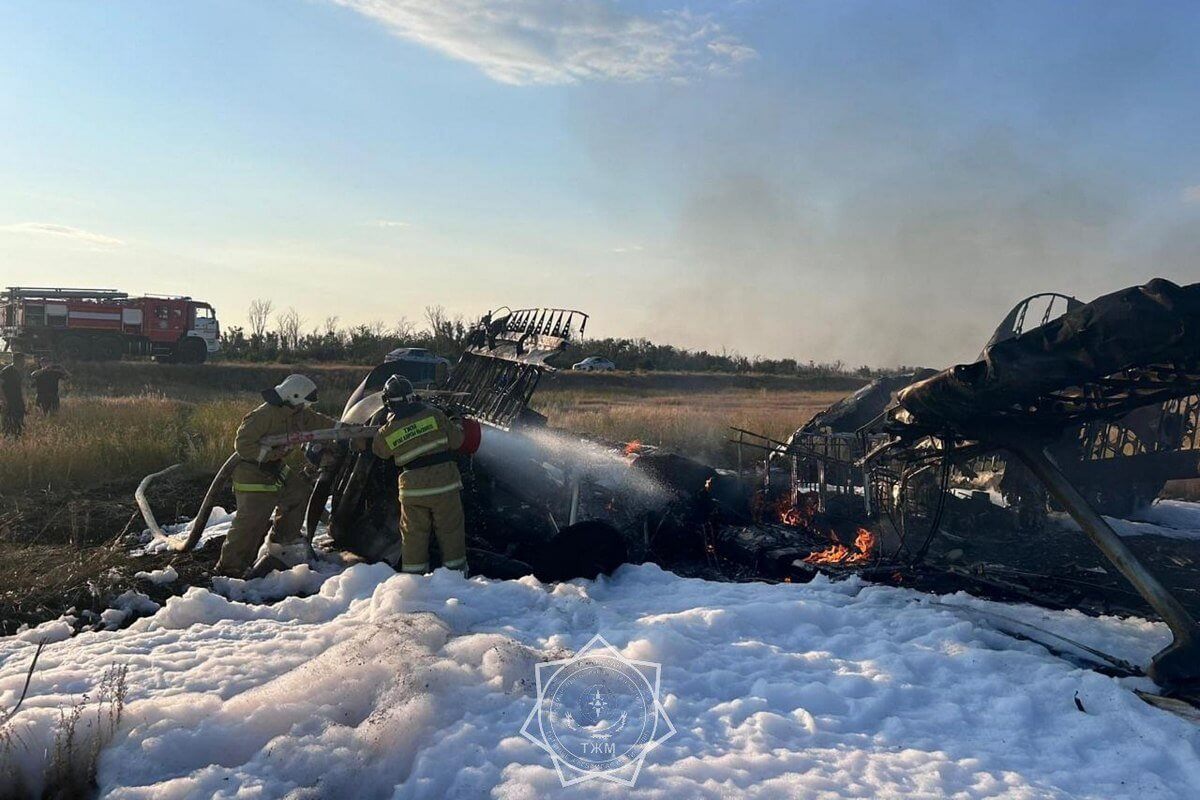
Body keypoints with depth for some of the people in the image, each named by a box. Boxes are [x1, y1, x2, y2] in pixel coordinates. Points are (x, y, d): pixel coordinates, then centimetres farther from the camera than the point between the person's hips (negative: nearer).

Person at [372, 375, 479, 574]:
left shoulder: (387, 432, -4)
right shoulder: (434, 415, -8)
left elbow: (378, 450, 16)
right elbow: (456, 441, -2)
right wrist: (459, 426, 18)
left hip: (413, 489, 1)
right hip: (444, 483, -1)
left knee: (413, 535, 12)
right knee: (450, 531, 10)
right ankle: (456, 572, 17)